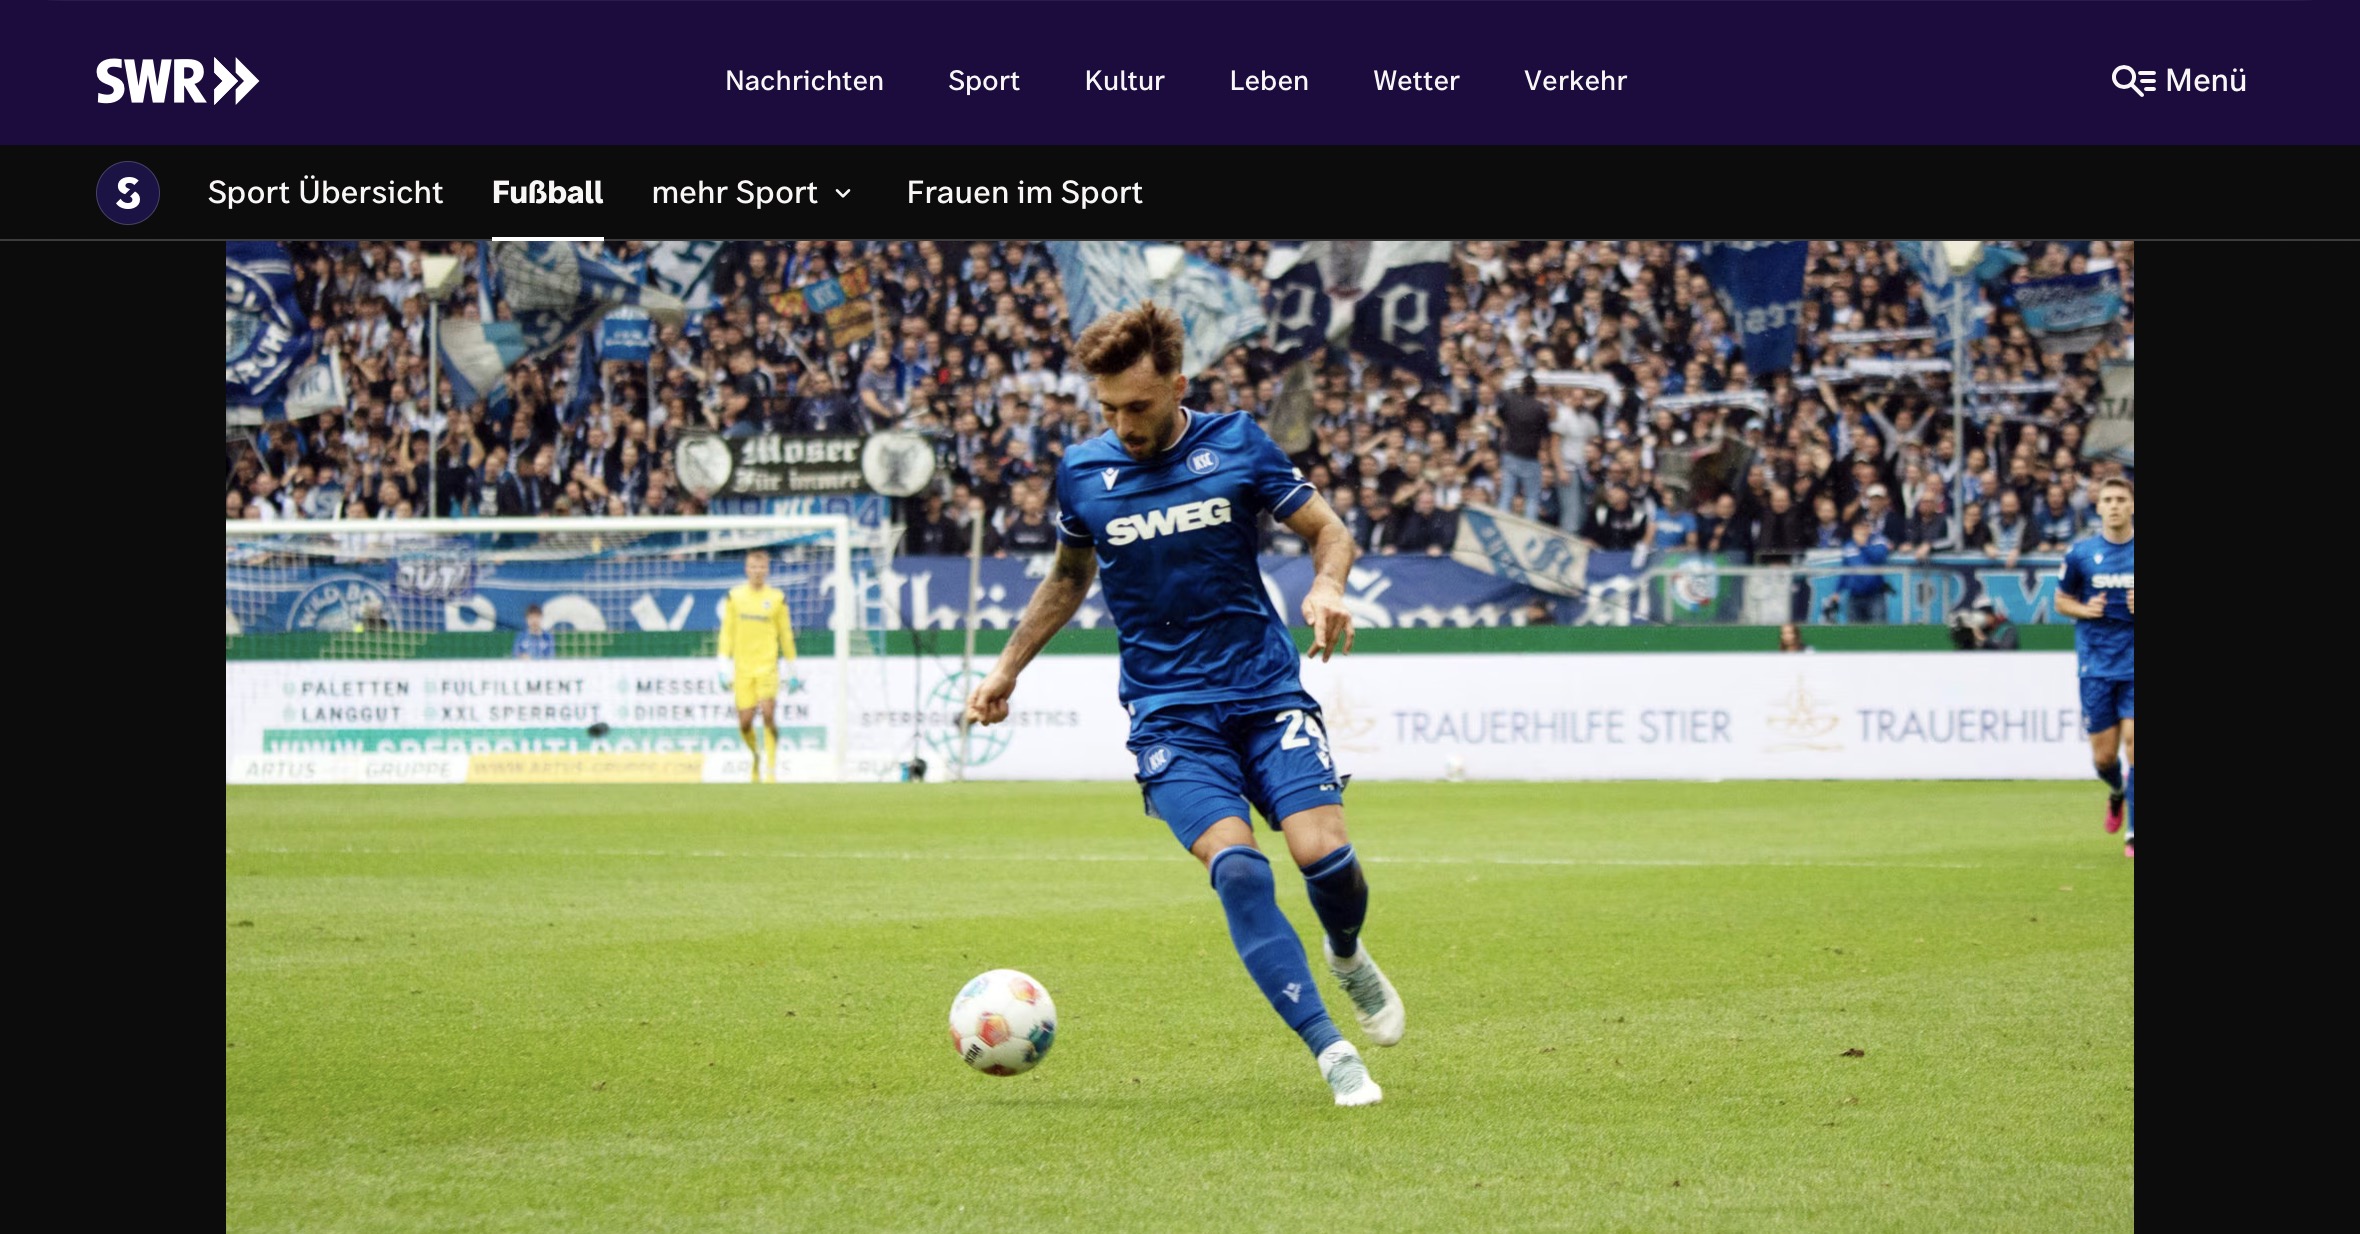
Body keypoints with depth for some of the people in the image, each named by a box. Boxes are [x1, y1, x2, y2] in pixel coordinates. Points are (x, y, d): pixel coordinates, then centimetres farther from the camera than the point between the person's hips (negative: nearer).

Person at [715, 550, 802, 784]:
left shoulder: (777, 598, 4)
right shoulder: (734, 597, 6)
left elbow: (786, 635, 10)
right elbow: (727, 633, 8)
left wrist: (791, 673, 12)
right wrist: (725, 668, 2)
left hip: (767, 665, -1)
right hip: (742, 667, 1)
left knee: (768, 714, -18)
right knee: (745, 723, 0)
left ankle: (770, 767, -9)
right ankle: (757, 757, 28)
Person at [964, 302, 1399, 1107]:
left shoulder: (1235, 443, -1)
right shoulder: (1082, 472, 3)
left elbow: (1328, 531, 7)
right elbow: (1069, 576, 22)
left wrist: (1327, 586, -14)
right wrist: (1006, 671, 21)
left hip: (1267, 692, 0)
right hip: (1168, 714, 0)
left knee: (1325, 855, -16)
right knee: (1235, 867, -23)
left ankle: (1348, 957, 21)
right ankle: (1329, 1050, -19)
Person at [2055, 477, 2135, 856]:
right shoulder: (2080, 553, 1)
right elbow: (2061, 600, 12)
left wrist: (2142, 607, -12)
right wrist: (2085, 610, -8)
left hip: (2135, 666, -1)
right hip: (2097, 664, 1)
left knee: (2133, 742, -13)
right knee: (2103, 756, 3)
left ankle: (2132, 834, -5)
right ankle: (2117, 792, 39)